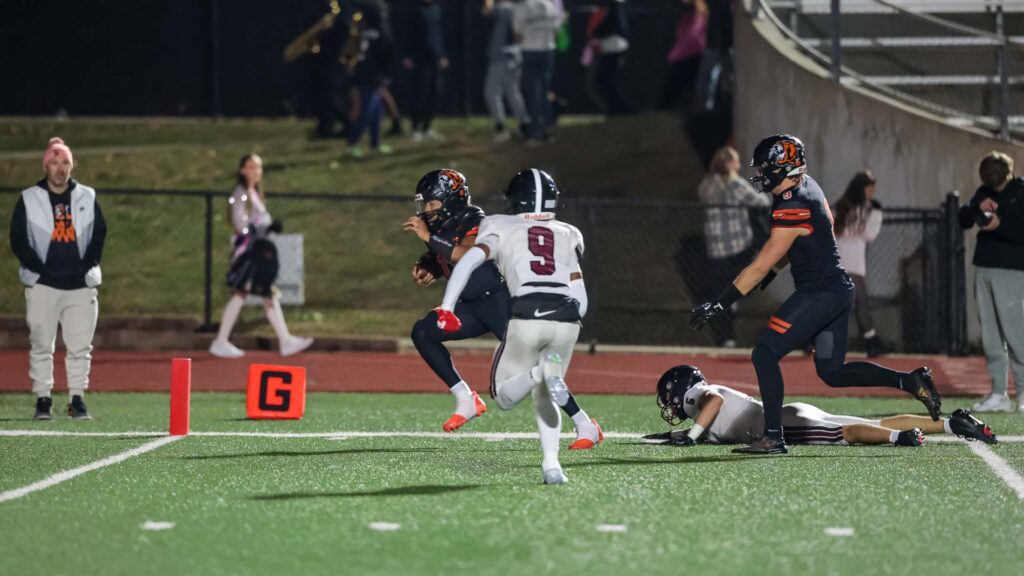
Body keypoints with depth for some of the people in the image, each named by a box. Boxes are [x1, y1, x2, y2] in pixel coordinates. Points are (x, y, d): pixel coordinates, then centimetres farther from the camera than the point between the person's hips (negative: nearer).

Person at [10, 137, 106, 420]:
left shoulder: (87, 197, 10)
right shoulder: (29, 199, 3)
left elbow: (99, 234, 11)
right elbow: (18, 239, 1)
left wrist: (88, 266, -2)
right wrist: (39, 268, -10)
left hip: (81, 285, 2)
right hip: (42, 285, -2)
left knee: (80, 346, -1)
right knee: (41, 344, -1)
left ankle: (77, 399, 5)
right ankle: (43, 399, 5)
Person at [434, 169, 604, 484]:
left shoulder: (501, 229, 19)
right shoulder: (567, 236, 25)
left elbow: (467, 262, 0)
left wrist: (446, 309, -2)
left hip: (527, 315, -3)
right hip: (567, 319, 3)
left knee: (504, 396, 13)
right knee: (544, 396, 23)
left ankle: (541, 371, -19)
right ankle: (551, 462, 2)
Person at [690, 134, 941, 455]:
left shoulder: (792, 209, -21)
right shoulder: (807, 186, 7)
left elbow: (760, 267, -20)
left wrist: (719, 304, -18)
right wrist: (770, 273, 26)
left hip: (819, 294, -10)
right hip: (839, 290, 10)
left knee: (765, 354, -9)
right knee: (832, 372, 16)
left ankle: (773, 438, -10)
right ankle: (911, 382, 12)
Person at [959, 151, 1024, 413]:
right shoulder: (984, 192, 13)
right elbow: (963, 221, 10)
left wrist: (1001, 225, -27)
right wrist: (977, 208, -10)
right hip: (983, 268, 6)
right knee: (990, 335, 6)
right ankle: (998, 394, 8)